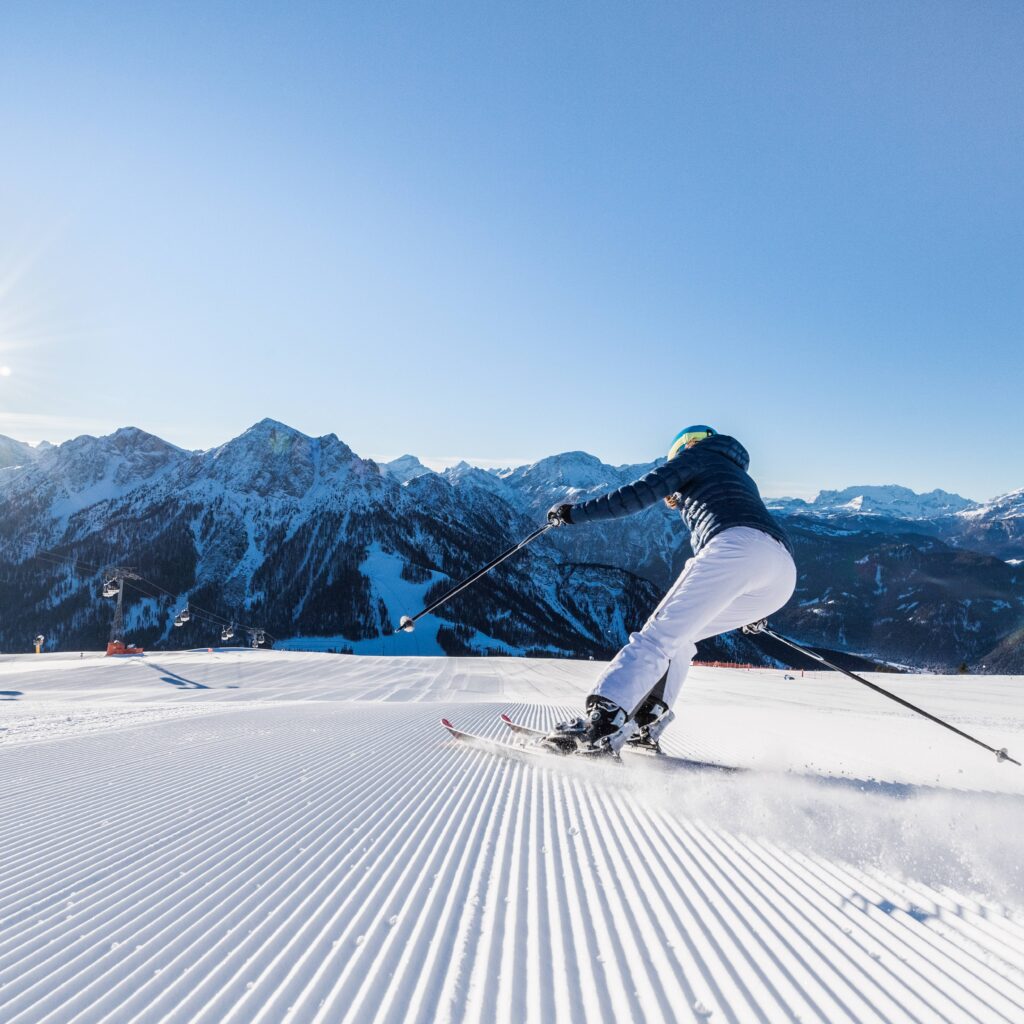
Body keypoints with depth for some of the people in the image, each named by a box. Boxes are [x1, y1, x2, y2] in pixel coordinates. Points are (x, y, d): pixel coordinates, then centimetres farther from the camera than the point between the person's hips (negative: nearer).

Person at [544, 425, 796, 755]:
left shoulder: (695, 455, 20)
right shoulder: (740, 478, 42)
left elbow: (640, 493, 6)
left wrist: (576, 512, 11)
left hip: (737, 545, -8)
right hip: (783, 577, 8)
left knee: (660, 635, -13)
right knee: (678, 634, 17)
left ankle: (602, 726, -27)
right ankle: (646, 725, 4)